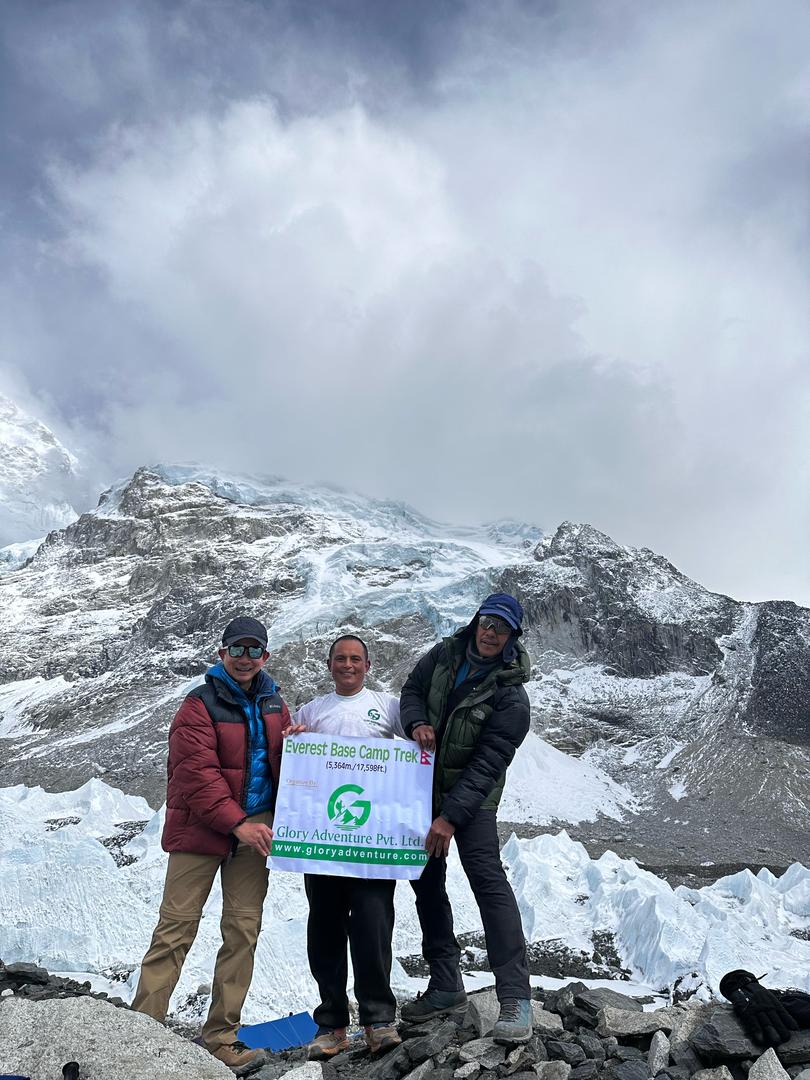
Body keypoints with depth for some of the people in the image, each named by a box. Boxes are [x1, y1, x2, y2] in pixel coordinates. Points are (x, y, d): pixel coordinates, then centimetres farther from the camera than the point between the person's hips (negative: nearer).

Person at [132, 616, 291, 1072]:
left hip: (253, 829, 5)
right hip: (201, 829, -5)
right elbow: (198, 775, -15)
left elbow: (285, 761, 19)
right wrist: (237, 823, -21)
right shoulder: (201, 705, -7)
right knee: (177, 927, -3)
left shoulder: (273, 703, 11)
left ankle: (222, 1038, 15)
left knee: (243, 931, 5)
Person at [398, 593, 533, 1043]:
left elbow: (487, 765, -22)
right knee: (426, 882, 11)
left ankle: (515, 999, -14)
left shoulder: (510, 697, -19)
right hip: (425, 783, 6)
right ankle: (445, 986, 25)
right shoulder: (445, 654, -5)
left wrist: (451, 816, -26)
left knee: (488, 879, -19)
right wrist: (417, 723, -15)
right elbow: (412, 690, 8)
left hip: (472, 795, -6)